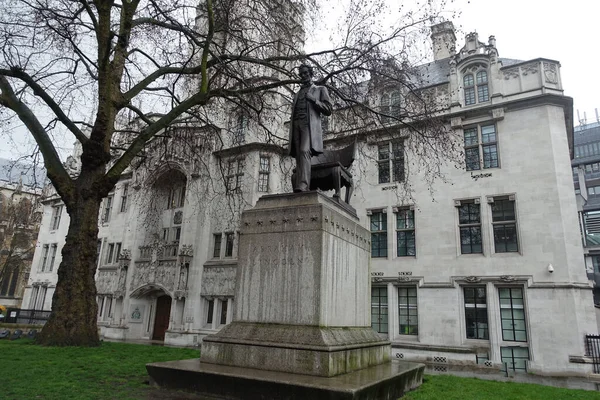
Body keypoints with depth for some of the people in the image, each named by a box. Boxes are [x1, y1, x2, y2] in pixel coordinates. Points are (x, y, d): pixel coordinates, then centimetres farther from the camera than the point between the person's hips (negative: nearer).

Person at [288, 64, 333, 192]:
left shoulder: (320, 89, 20)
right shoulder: (297, 94, 34)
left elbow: (328, 110, 10)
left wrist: (313, 99, -3)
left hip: (310, 124, -5)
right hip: (296, 124, 5)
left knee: (304, 151, -27)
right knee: (299, 157, -9)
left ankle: (302, 185, -40)